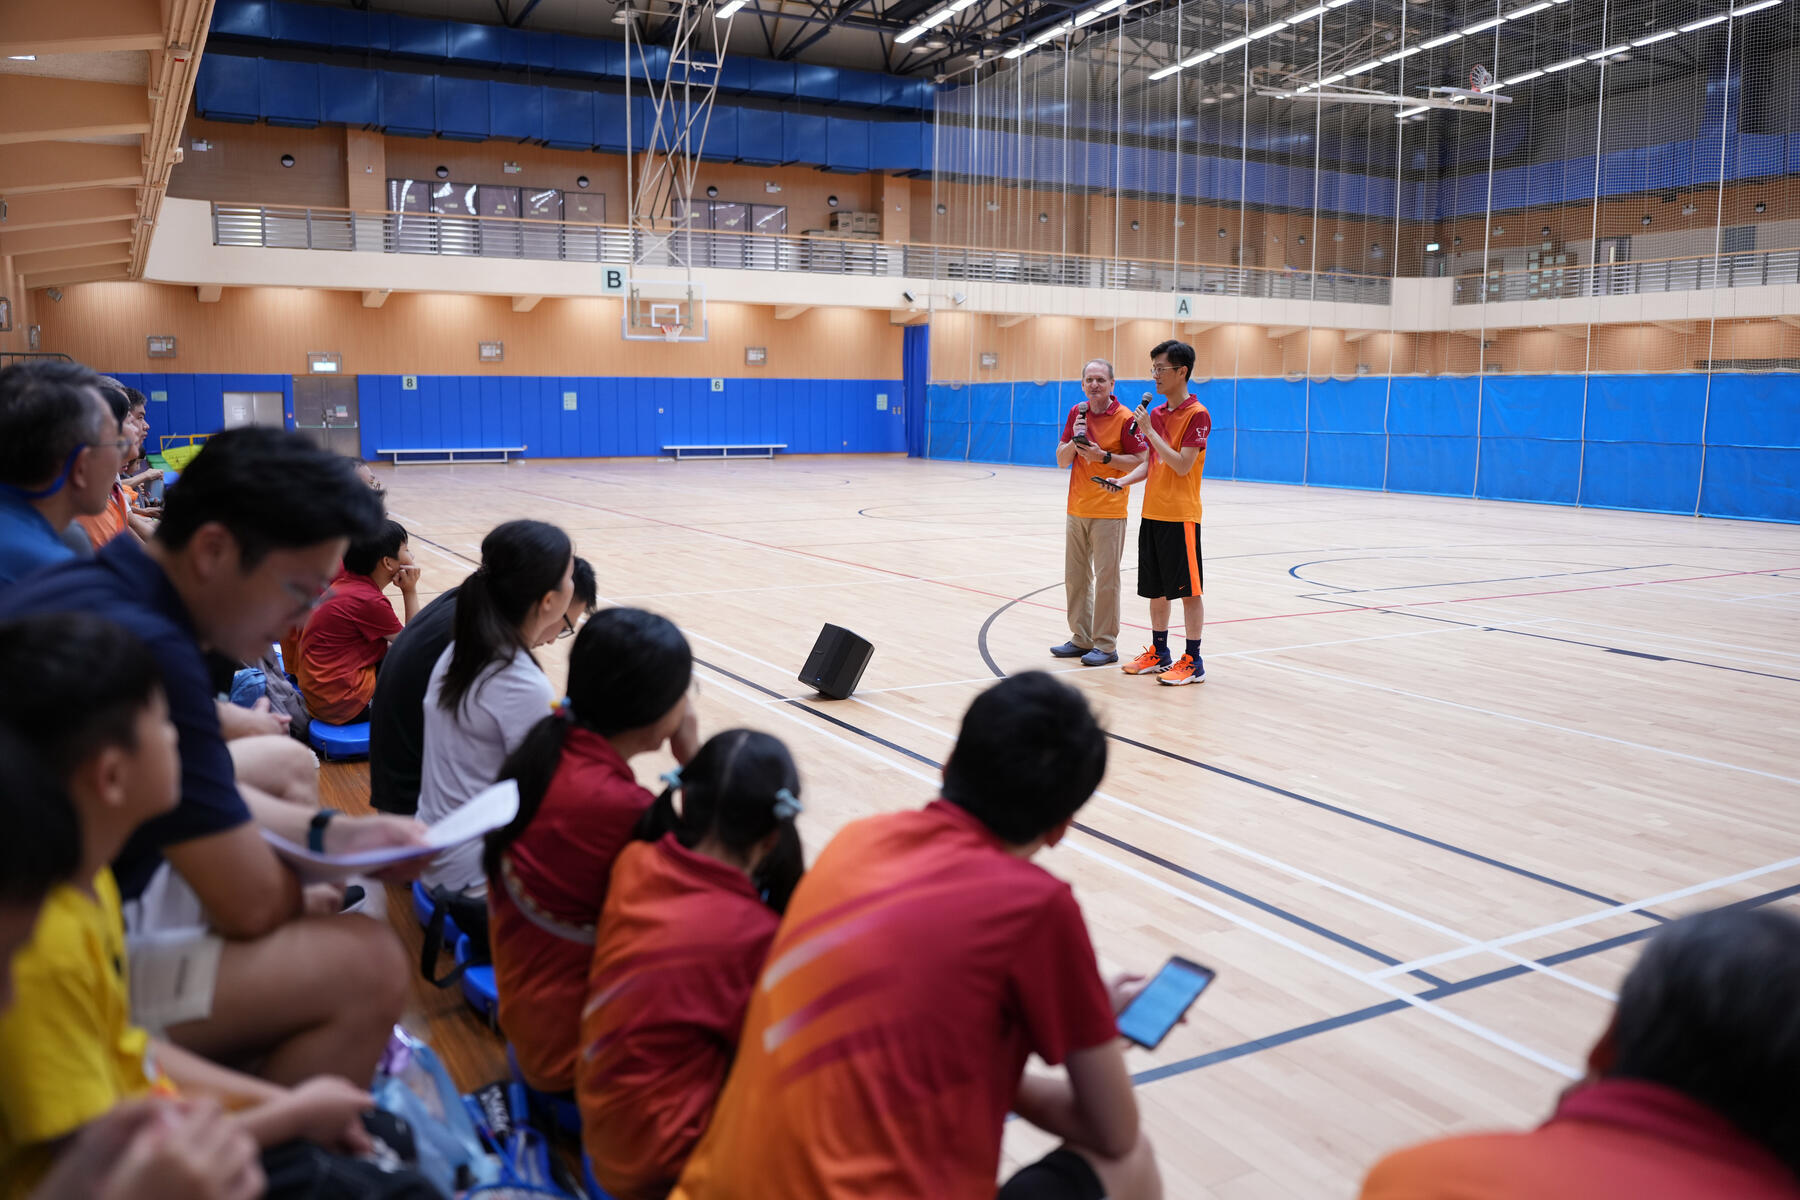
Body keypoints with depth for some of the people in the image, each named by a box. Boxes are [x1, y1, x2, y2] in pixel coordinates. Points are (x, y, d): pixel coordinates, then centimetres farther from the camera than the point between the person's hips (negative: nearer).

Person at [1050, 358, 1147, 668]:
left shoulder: (1125, 418, -9)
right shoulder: (1076, 413, 8)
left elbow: (1141, 461, -10)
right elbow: (1062, 460, 9)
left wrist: (1104, 456, -19)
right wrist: (1074, 441, -11)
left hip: (1109, 512, -6)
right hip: (1077, 510, 6)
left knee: (1105, 579, -3)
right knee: (1075, 577, 11)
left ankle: (1106, 645, 5)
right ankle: (1081, 639, 22)